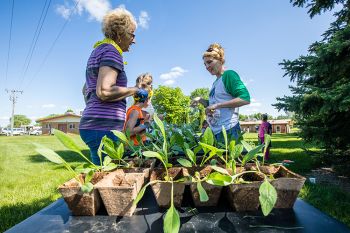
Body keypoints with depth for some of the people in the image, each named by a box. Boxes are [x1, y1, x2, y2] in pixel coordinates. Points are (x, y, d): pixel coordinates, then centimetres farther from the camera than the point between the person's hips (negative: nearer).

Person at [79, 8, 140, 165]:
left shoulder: (98, 50, 21)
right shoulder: (111, 51, -8)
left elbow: (86, 90, 28)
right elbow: (104, 91, -23)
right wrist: (134, 90, -10)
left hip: (90, 124, 10)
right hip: (104, 127, -10)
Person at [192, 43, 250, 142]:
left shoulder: (229, 75, -7)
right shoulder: (215, 82, 16)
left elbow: (245, 98, -18)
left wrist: (217, 105, -21)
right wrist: (200, 100, 7)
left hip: (228, 130, -8)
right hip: (215, 131, 8)